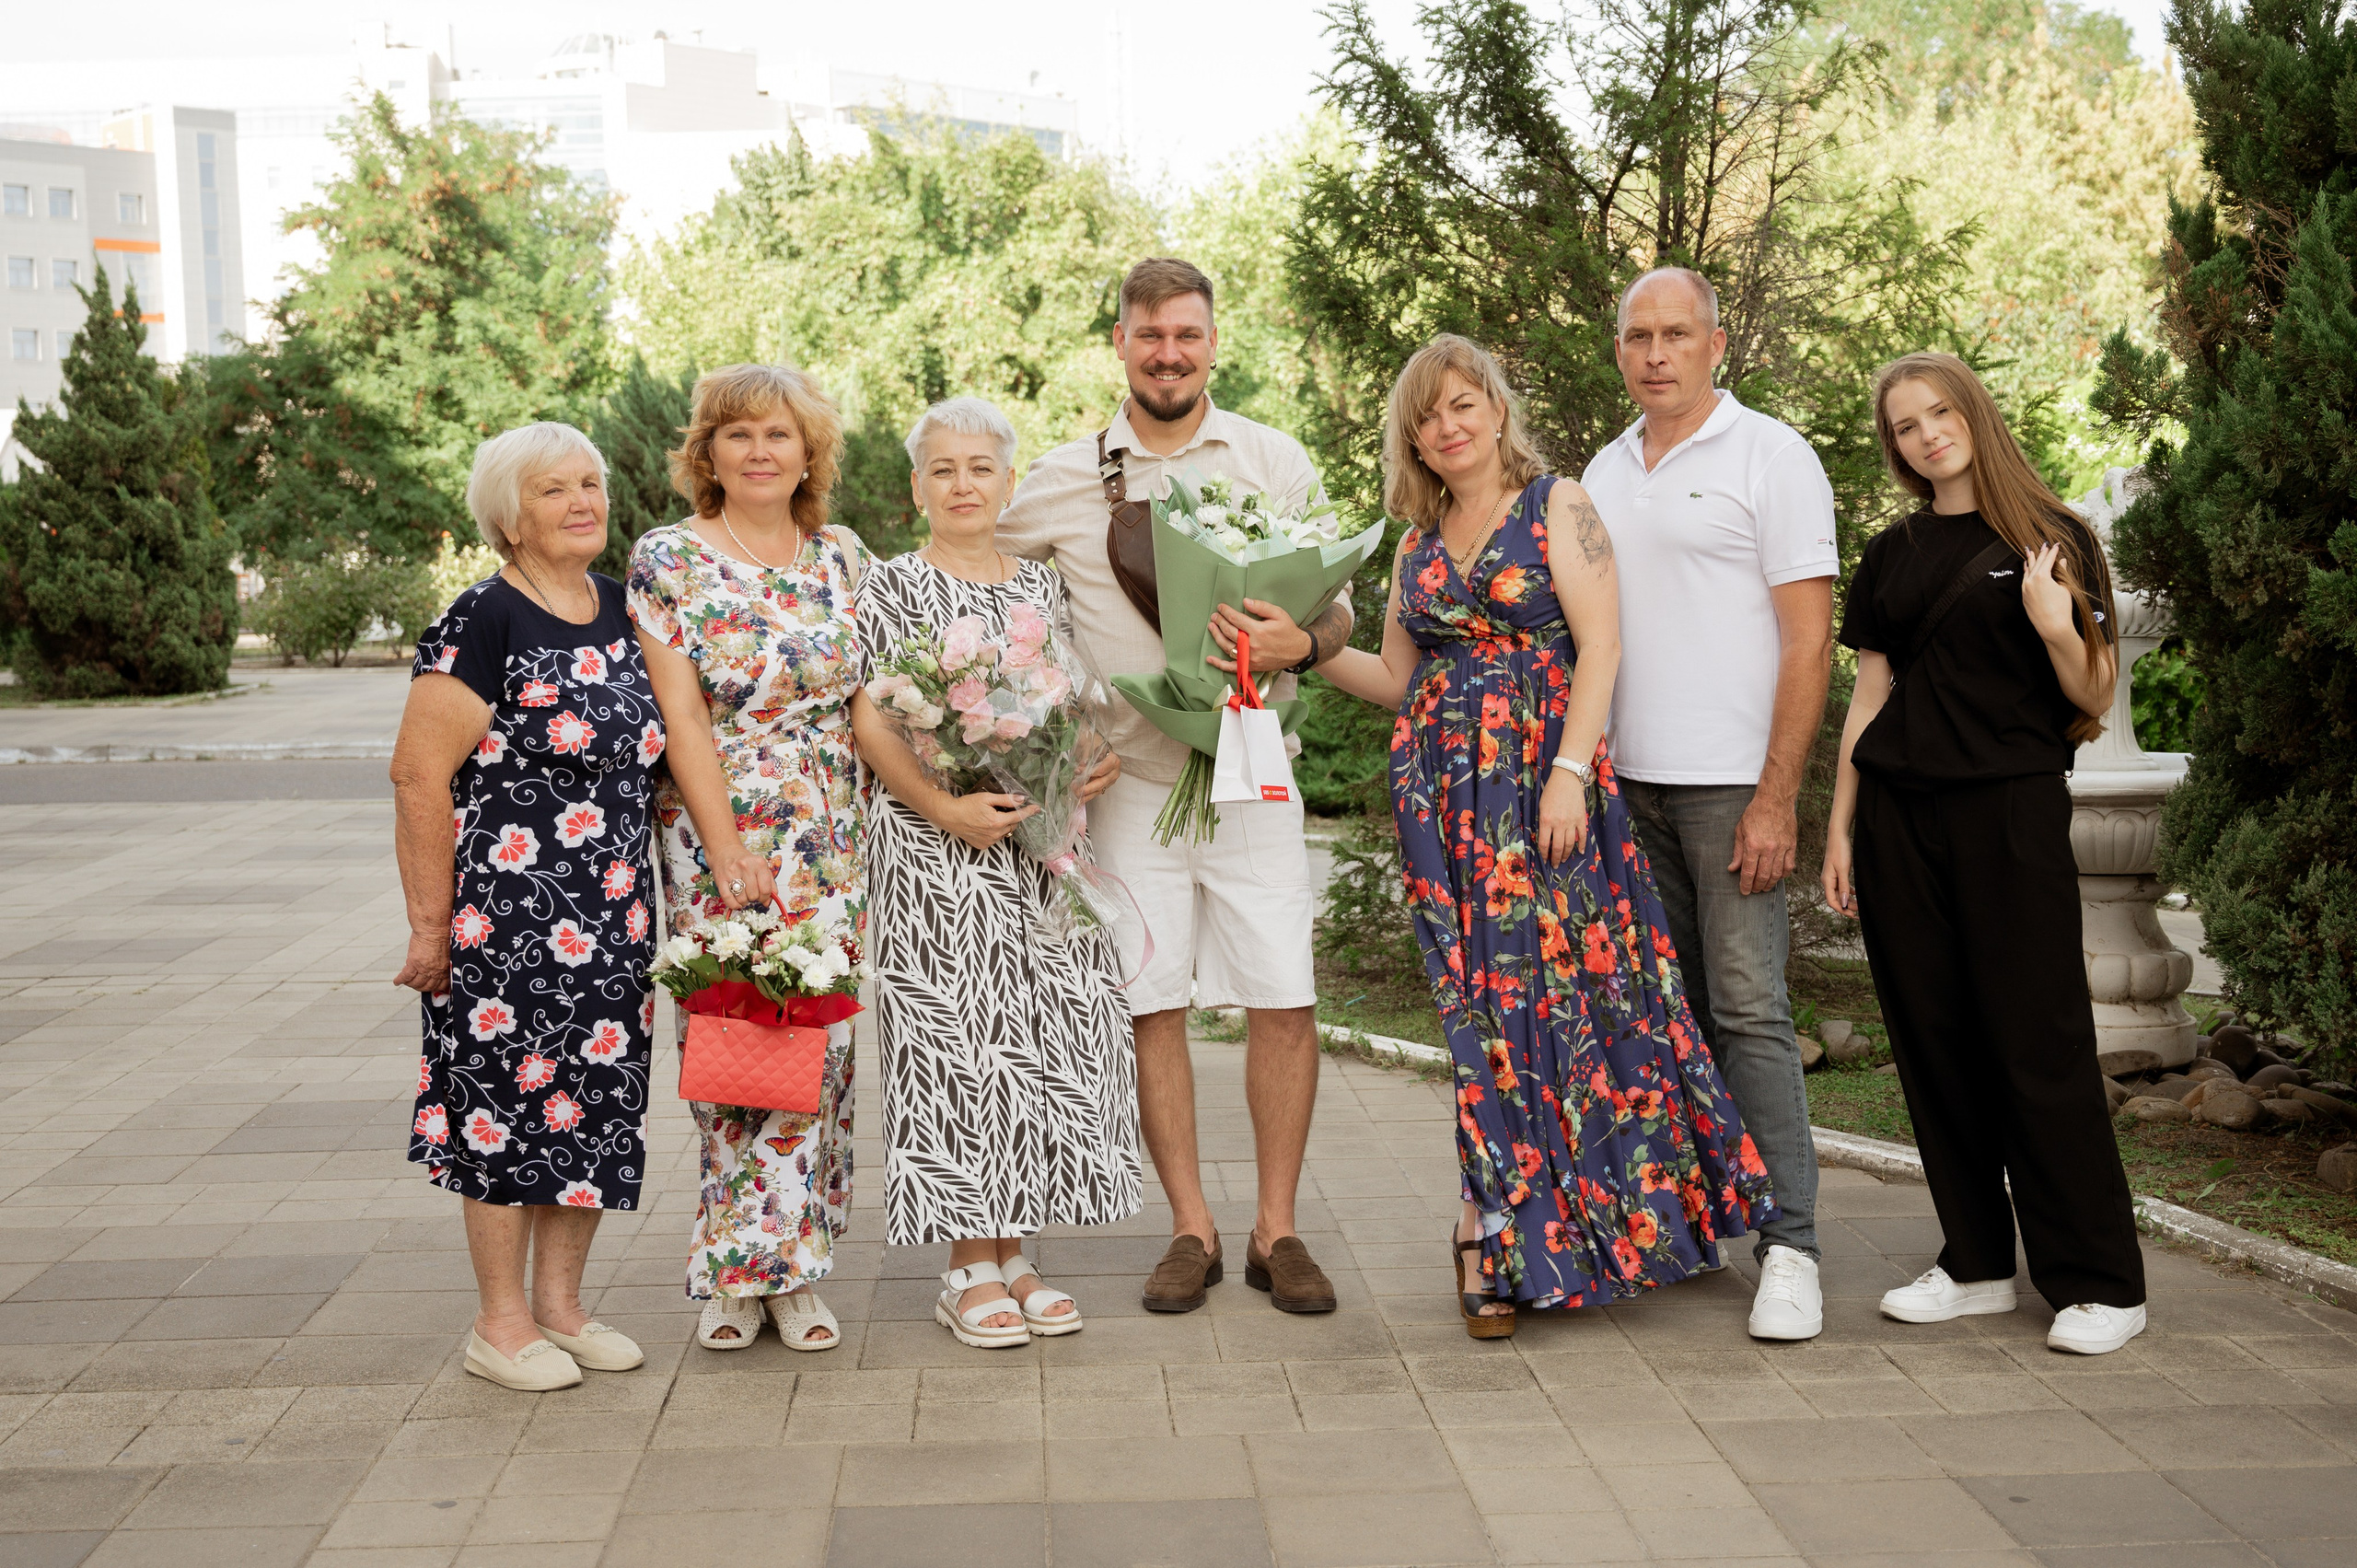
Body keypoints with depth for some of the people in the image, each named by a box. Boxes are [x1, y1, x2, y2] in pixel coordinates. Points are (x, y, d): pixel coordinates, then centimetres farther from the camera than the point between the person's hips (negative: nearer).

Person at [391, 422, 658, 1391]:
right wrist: (430, 922, -14)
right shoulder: (483, 623, -11)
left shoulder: (621, 611, 10)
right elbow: (418, 776, -14)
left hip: (612, 910, 7)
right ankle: (500, 1324, 14)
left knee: (595, 1094, 11)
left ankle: (559, 1303, 24)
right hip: (505, 909, -7)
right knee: (507, 1092, 0)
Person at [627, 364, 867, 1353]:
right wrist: (728, 849, -12)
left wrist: (879, 826, 5)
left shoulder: (842, 558, 10)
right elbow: (680, 711, -6)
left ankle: (790, 1269, 11)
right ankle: (736, 1279, 10)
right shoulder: (667, 559, -1)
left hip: (835, 840, 3)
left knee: (820, 1040, 0)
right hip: (716, 835, -3)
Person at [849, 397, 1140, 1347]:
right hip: (937, 854, -5)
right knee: (958, 1039, -3)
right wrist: (946, 807, -19)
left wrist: (1094, 764, -3)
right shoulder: (892, 590, 0)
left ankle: (1013, 1252, 16)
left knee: (1046, 1036, 4)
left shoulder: (1043, 588, 14)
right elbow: (868, 721, -7)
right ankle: (969, 1273, 6)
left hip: (1040, 848, 5)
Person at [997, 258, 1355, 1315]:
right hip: (1130, 780, 0)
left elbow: (1337, 604, 6)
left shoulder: (1276, 462, 5)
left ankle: (1276, 1229, 10)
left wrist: (1301, 643, -18)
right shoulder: (1061, 483, 4)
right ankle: (1191, 1229, 15)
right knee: (1151, 1006, 2)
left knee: (1283, 1001, -3)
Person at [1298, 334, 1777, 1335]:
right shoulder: (1418, 542, 17)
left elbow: (1599, 645, -6)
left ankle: (1498, 1232, 3)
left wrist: (1570, 771, -16)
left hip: (1544, 775, -4)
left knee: (1558, 979, -6)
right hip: (1441, 789, 4)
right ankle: (1500, 1229, 5)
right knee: (1483, 996, 0)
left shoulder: (1557, 505, 3)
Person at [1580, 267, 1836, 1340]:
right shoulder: (1603, 472, 16)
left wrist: (1776, 800, -14)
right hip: (1626, 780, 6)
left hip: (1731, 783, -6)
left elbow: (1809, 640, -8)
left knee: (1748, 1010, -8)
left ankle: (1789, 1247, -4)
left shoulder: (1770, 456, -3)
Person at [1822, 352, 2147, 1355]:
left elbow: (2094, 696, 1)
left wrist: (2055, 628, -18)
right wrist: (1840, 830, 10)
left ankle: (2100, 1282, 3)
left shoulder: (2053, 541, 2)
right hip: (1901, 813, 4)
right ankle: (1976, 1264, 16)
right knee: (1933, 1038, 5)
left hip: (2011, 809, -4)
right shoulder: (1891, 558, 13)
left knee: (2038, 1040, -5)